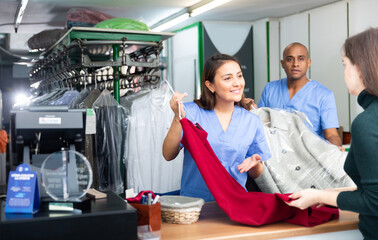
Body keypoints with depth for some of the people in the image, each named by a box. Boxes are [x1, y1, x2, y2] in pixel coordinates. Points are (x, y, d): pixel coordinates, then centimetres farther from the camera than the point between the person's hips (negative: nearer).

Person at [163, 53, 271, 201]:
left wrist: (254, 163, -8)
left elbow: (257, 175, 15)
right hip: (194, 200, -2)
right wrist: (178, 118, -16)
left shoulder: (252, 121, 8)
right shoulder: (190, 112, 0)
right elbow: (168, 155, -5)